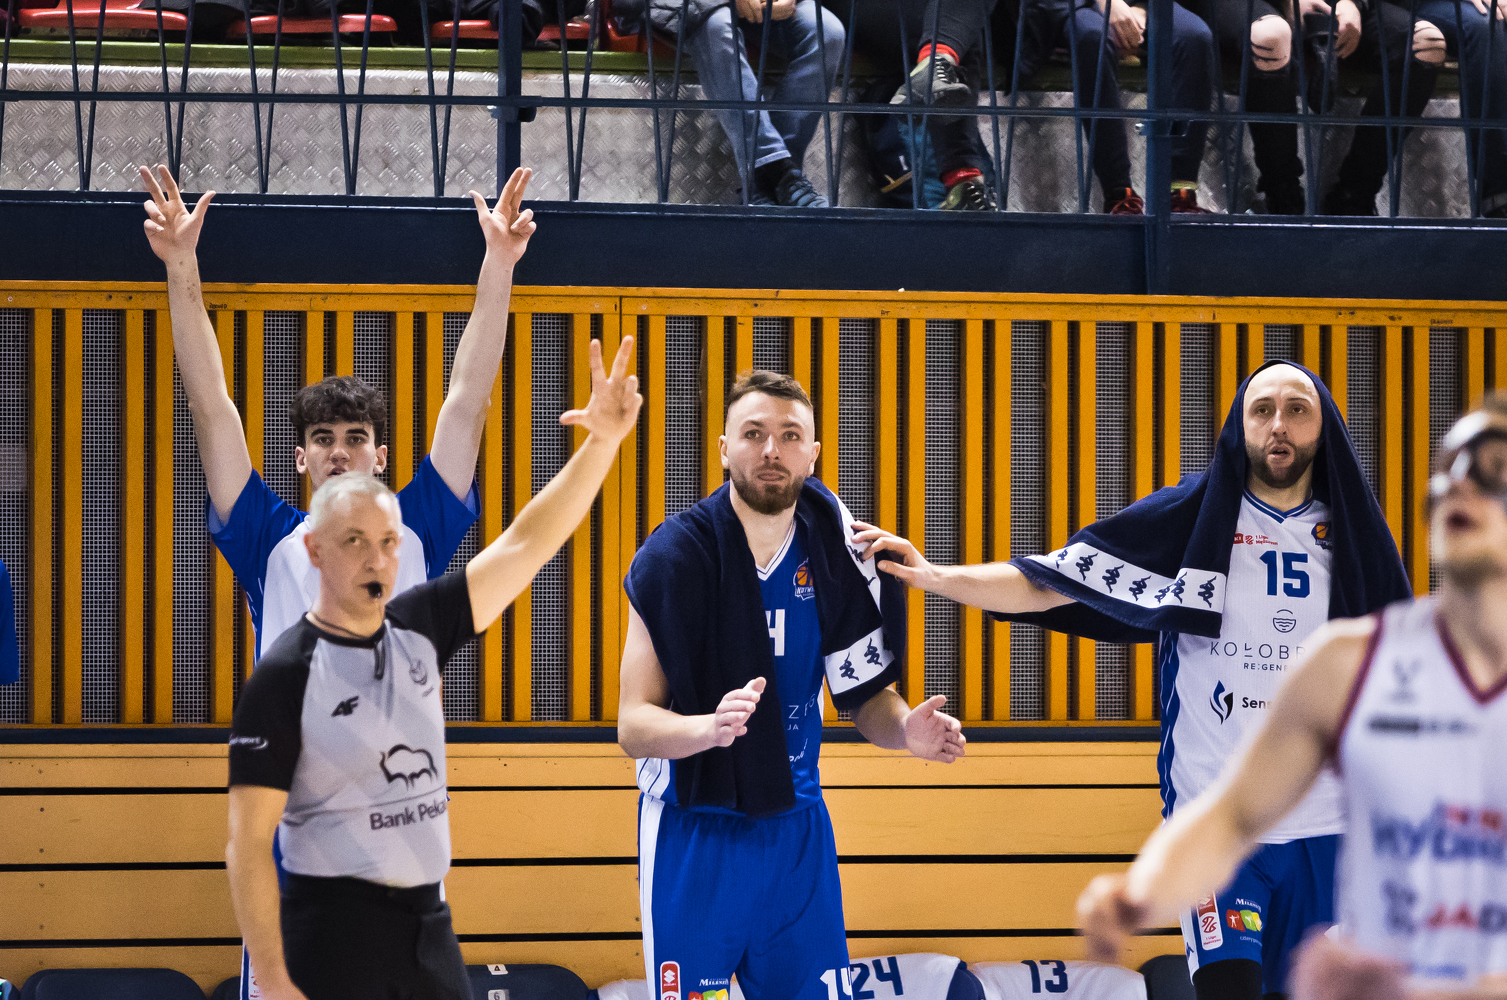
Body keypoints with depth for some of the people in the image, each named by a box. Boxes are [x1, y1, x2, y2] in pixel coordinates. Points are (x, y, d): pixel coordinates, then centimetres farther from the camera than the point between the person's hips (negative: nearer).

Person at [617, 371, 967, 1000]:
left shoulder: (836, 550, -1)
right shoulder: (675, 555, -13)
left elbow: (866, 695, 8)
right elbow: (633, 726, -15)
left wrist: (906, 729, -14)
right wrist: (710, 727, -35)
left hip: (797, 829, 4)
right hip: (694, 834, -4)